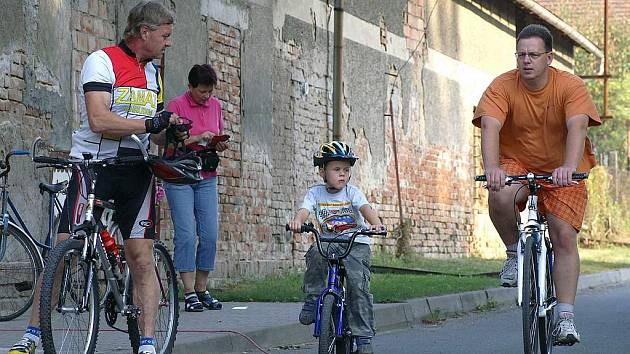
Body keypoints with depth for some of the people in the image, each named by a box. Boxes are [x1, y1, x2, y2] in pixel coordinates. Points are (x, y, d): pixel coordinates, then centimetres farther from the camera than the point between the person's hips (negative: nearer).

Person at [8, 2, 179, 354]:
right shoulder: (102, 61, -6)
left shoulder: (153, 72, 18)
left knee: (142, 260, -3)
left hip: (136, 170, 6)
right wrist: (152, 123, -21)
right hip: (94, 163, -5)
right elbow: (99, 120, -19)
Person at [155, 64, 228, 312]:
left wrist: (220, 145, -2)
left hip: (206, 178, 5)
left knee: (210, 235, 0)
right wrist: (196, 138, -21)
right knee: (186, 234, -9)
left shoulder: (215, 105, 11)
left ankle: (202, 290, 10)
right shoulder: (177, 105, -5)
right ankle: (189, 293, -6)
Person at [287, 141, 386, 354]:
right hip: (329, 244, 1)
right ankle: (313, 299, -15)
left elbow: (366, 208, -20)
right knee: (315, 254, -33)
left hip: (356, 244, -1)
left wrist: (376, 224, -42)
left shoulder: (352, 193, -3)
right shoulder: (316, 193, 1)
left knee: (358, 285, -20)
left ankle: (364, 337, -14)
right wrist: (297, 221, -41)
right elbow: (304, 210, -16)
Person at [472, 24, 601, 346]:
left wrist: (569, 167, -49)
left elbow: (577, 127, -30)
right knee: (499, 197, -33)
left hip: (562, 171, 0)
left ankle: (565, 317, -11)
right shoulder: (502, 87, -13)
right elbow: (490, 126, -26)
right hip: (517, 165, 0)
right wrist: (491, 167, -46)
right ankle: (515, 252, -5)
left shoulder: (571, 87, -15)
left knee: (564, 236, -14)